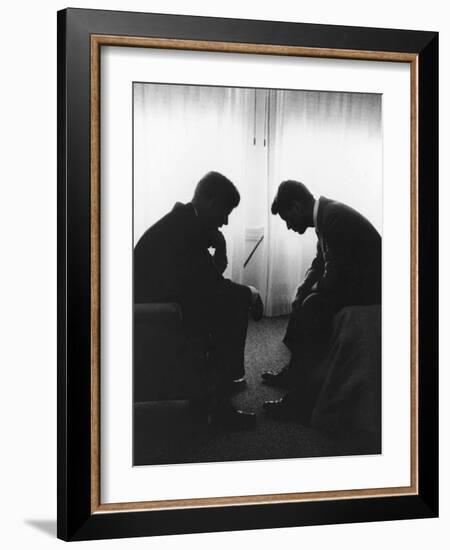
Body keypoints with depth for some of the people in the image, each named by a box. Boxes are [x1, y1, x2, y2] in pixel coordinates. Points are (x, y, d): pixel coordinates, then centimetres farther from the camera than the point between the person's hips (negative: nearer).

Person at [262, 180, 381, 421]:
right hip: (352, 281, 11)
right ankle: (294, 372, 21)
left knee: (313, 306, -22)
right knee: (304, 302, 13)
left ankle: (303, 399, -18)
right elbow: (319, 264, 15)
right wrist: (301, 293, 1)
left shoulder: (334, 217, -23)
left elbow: (334, 278, -26)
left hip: (369, 288, -11)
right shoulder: (325, 214, 8)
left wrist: (312, 291, -6)